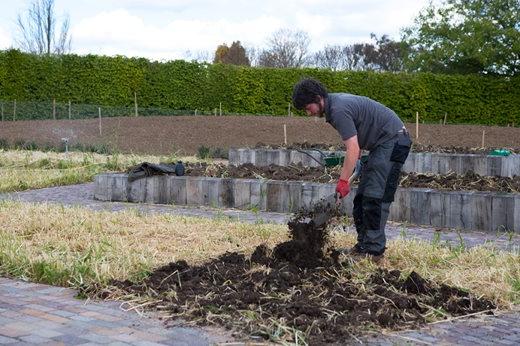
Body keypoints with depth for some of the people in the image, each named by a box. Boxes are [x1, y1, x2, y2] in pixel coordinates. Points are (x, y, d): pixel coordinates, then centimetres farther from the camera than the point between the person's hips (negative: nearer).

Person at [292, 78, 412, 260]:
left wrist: (343, 180, -23)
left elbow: (353, 149, -26)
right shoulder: (335, 101, 9)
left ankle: (374, 250, -9)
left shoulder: (339, 110, -22)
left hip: (393, 141, -10)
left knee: (375, 197, -13)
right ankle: (364, 243, 12)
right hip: (382, 143, 10)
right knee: (362, 195, 8)